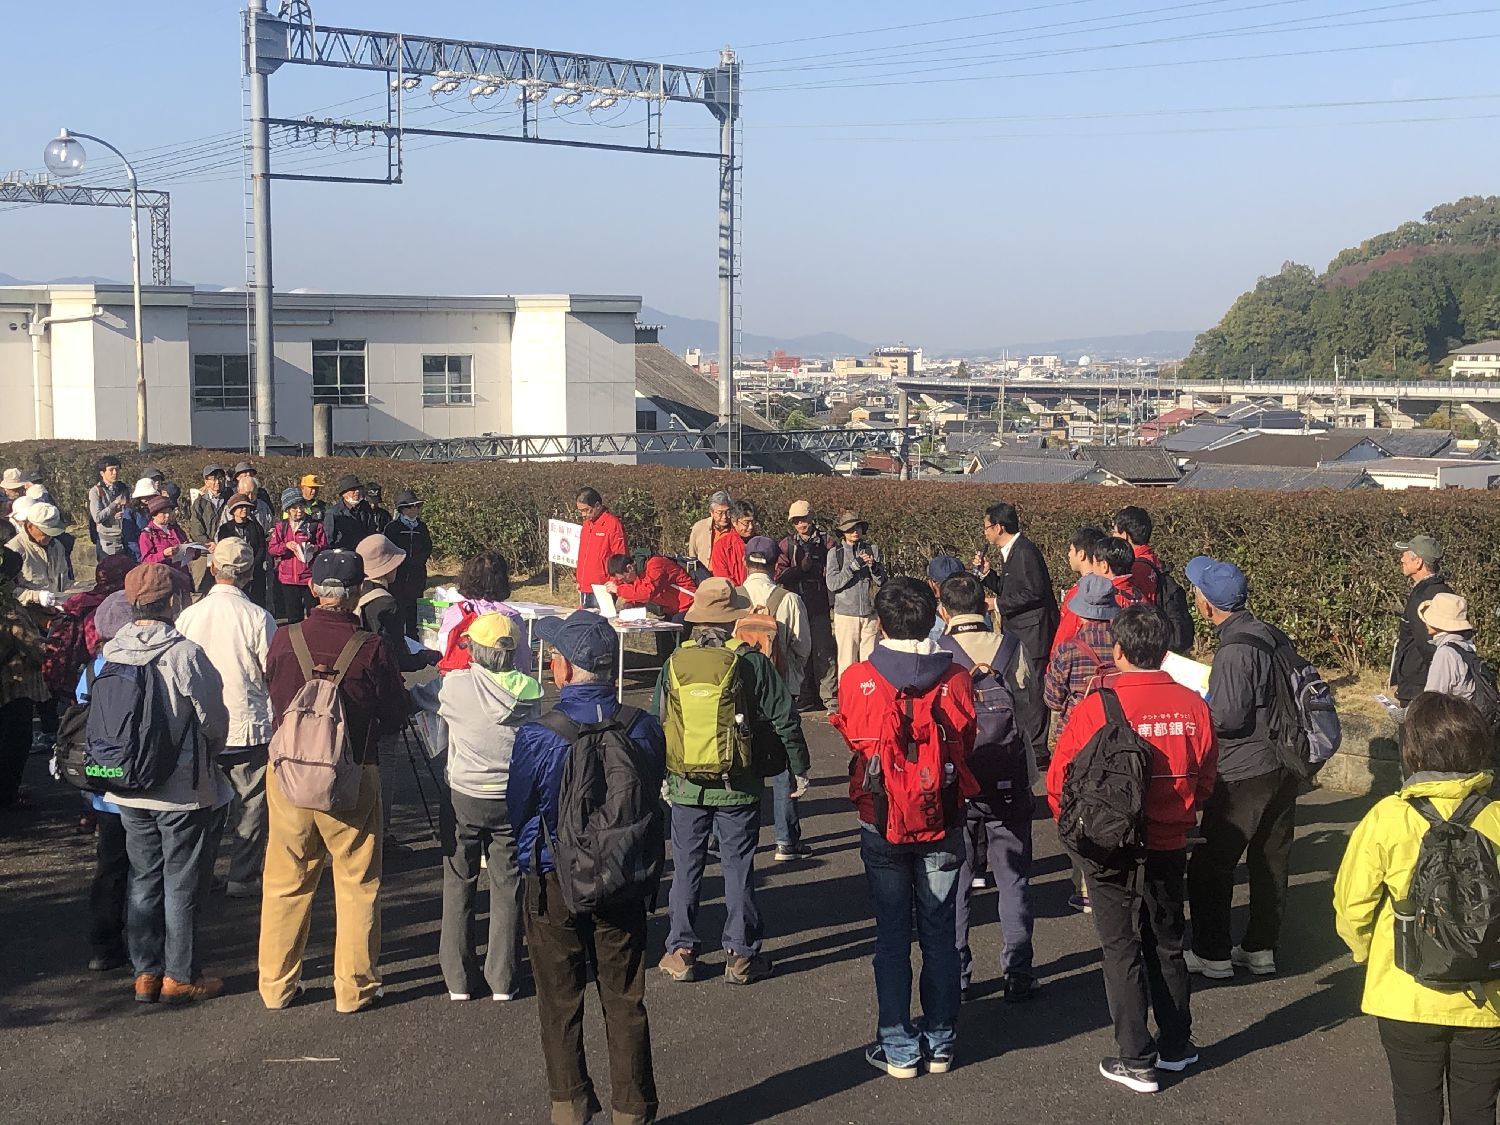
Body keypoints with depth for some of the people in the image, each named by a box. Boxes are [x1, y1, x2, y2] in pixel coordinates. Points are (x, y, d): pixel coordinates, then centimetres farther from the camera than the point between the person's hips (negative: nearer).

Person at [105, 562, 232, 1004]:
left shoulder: (111, 653, -3)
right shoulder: (185, 654, -19)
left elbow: (97, 716, 5)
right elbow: (213, 717, -10)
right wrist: (208, 755, 11)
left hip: (129, 787, 5)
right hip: (182, 788, -5)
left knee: (143, 879, 15)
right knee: (182, 881, 6)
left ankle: (146, 972, 20)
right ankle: (180, 975, 13)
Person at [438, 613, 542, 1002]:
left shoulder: (455, 685, -12)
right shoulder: (529, 689, -6)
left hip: (464, 798, -1)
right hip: (513, 799, 2)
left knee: (458, 886, 11)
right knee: (507, 888, 10)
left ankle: (458, 980, 17)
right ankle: (502, 980, 15)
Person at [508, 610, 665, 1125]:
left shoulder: (537, 737, -20)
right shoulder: (644, 729, -13)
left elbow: (517, 812, -6)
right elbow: (651, 799, 0)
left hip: (554, 884, -2)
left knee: (560, 1001, 15)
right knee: (625, 1000, 14)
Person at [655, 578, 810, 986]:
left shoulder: (675, 663, -2)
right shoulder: (751, 663, -10)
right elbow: (784, 719, -8)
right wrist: (799, 767, 3)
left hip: (685, 786, 2)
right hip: (738, 786, -2)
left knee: (686, 867, 12)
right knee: (738, 868, 8)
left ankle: (680, 952, 16)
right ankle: (741, 956, 13)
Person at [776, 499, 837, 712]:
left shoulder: (826, 542, 5)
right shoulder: (787, 545, 8)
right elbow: (780, 575, -2)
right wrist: (801, 568, -14)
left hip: (821, 606, -2)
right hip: (797, 605, 2)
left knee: (825, 651, -5)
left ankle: (829, 696, 0)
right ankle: (804, 698, 13)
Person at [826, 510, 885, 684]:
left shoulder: (873, 550, 4)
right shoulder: (835, 553, -2)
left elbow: (882, 582, 3)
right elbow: (832, 583, -11)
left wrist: (874, 566, -16)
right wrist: (855, 565, -17)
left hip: (870, 614, 2)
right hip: (846, 614, -2)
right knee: (847, 662, 2)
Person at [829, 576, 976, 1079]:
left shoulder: (857, 680, -13)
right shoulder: (956, 679, -10)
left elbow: (853, 744, 3)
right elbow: (967, 746, 3)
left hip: (882, 826, -1)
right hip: (943, 823, 1)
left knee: (892, 937, 9)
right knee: (940, 934, 13)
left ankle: (898, 1048, 14)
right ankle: (940, 1043, 22)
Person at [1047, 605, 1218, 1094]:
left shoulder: (1095, 708, -18)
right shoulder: (1192, 705, -6)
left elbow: (1058, 781, -12)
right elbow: (1205, 782, 5)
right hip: (1170, 847, 4)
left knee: (1122, 950, 7)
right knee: (1167, 944, 19)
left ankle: (1136, 1061, 10)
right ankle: (1175, 1045, 30)